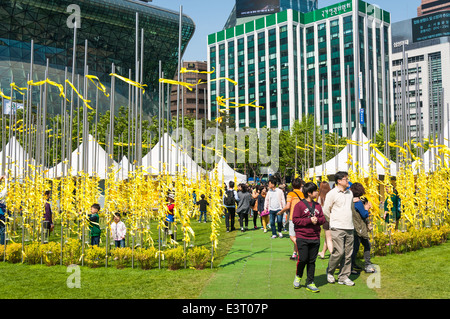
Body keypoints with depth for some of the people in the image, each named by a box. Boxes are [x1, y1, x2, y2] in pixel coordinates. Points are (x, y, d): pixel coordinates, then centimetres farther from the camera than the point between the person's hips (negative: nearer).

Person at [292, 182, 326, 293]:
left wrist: (317, 220, -9)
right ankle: (298, 276, 21)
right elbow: (295, 220, -10)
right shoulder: (299, 205, -5)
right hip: (302, 238, -5)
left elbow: (323, 219, 13)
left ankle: (310, 283, 14)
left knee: (312, 261, 6)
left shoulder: (318, 206, 11)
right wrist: (309, 220, -16)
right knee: (303, 259, -8)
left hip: (315, 238, 5)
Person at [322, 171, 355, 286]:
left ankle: (344, 277, 14)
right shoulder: (332, 194, -6)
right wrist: (333, 222, 3)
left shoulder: (350, 193, 15)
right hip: (337, 228, -6)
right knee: (339, 252, -11)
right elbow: (326, 210, -3)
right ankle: (330, 272, 12)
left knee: (348, 253, 5)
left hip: (349, 228, 6)